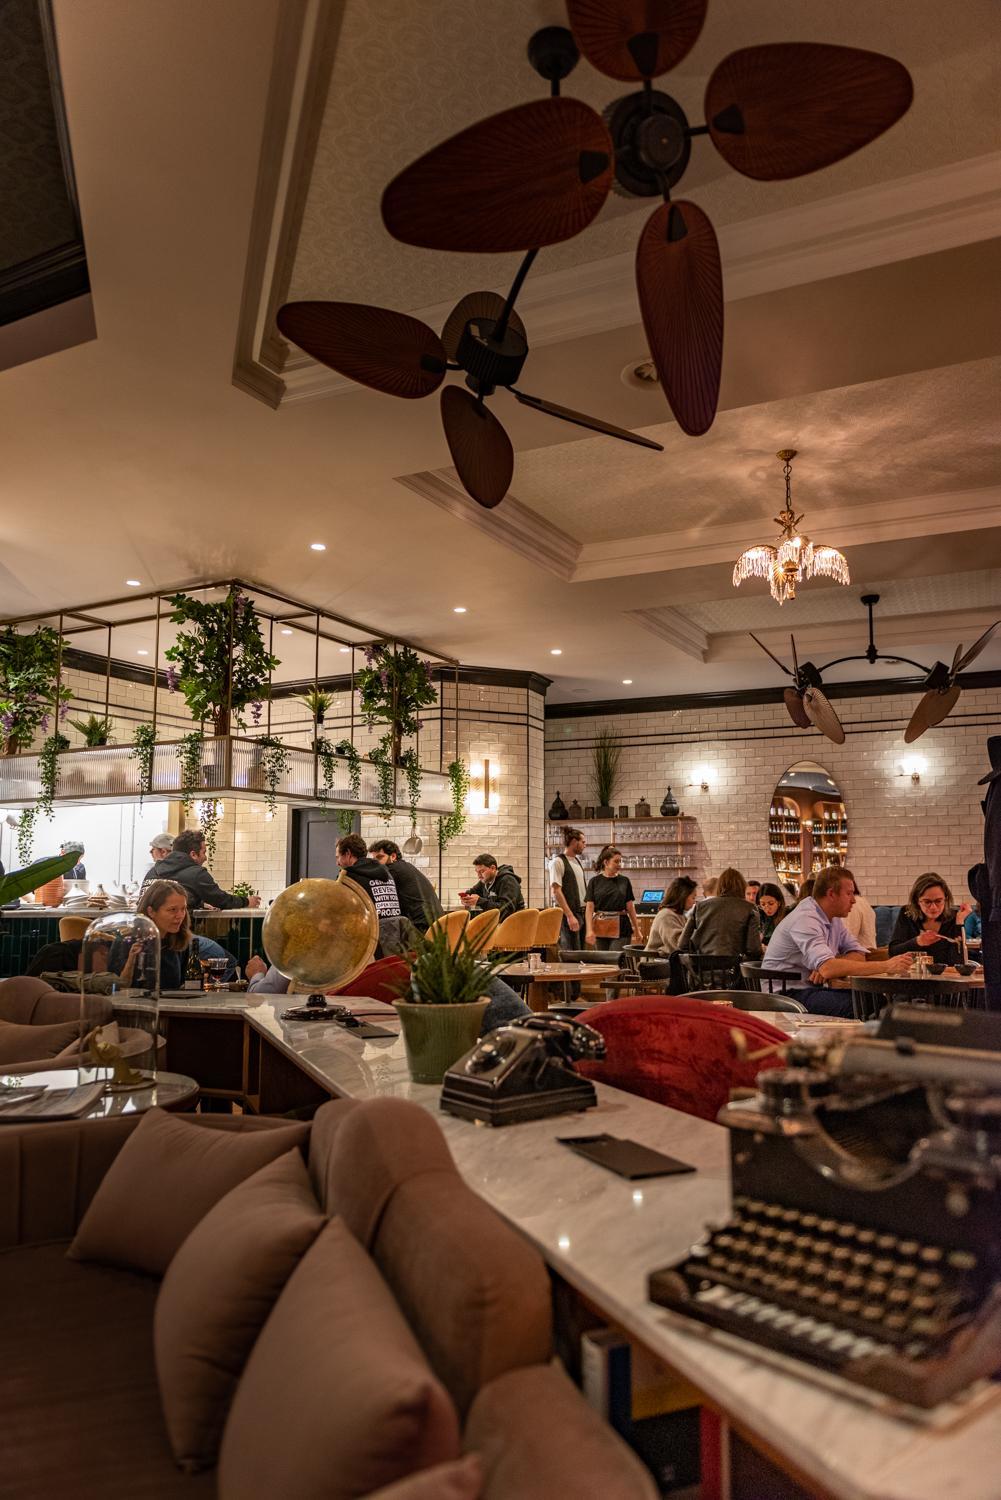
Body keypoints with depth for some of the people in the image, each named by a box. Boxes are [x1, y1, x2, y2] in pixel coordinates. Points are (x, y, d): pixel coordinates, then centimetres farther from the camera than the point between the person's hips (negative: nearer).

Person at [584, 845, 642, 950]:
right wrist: (589, 930, -11)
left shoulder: (625, 881, 5)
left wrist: (637, 930, 8)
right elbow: (589, 907, -2)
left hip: (621, 927, 0)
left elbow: (630, 907, 8)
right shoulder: (595, 881, 2)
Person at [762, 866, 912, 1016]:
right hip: (787, 993, -9)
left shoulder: (834, 917, 11)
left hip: (815, 988, 9)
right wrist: (886, 967, -33)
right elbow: (828, 968, -34)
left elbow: (858, 954, 6)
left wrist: (828, 966, -17)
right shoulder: (806, 919, -21)